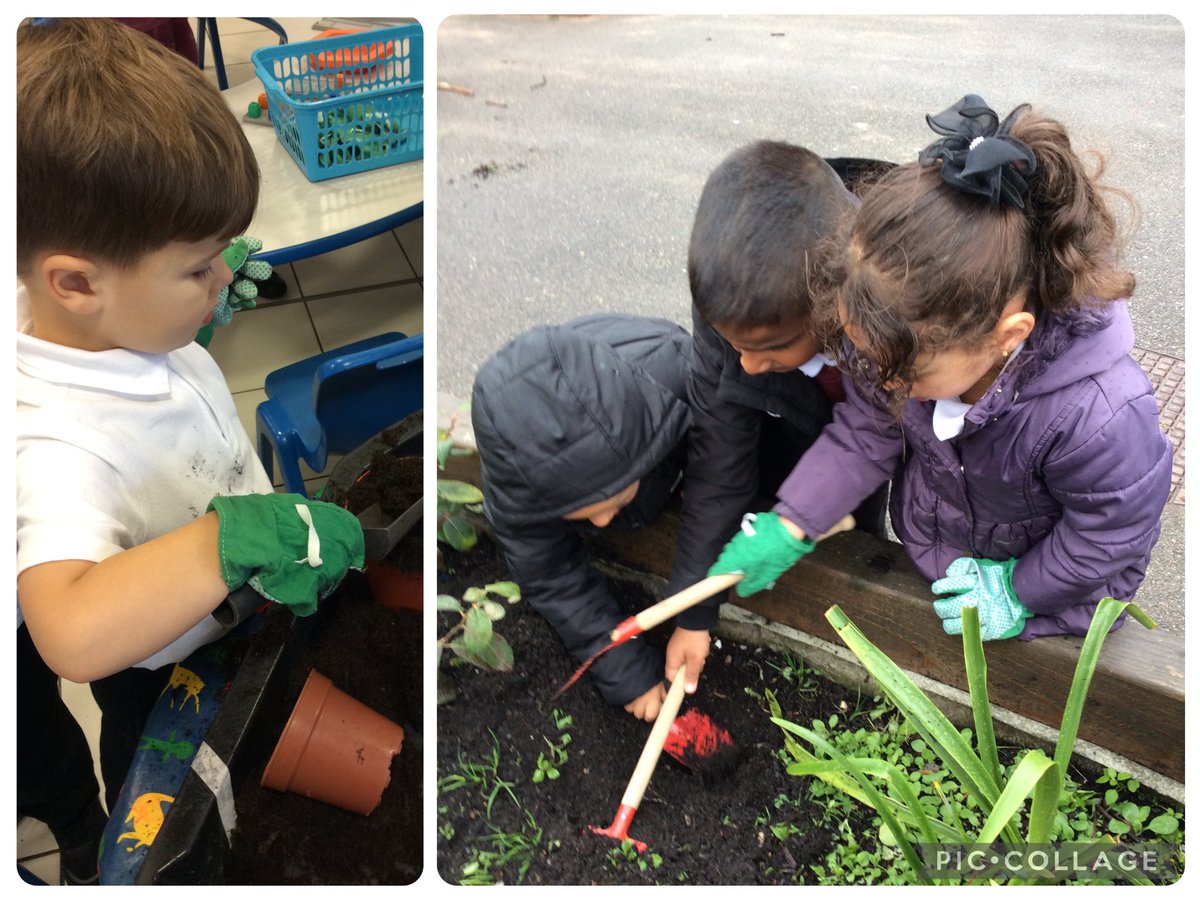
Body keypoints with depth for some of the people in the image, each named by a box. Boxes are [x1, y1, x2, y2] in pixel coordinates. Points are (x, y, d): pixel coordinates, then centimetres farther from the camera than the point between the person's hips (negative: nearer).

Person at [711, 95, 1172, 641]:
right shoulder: (916, 335, -29)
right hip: (930, 548, 4)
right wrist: (790, 526, -17)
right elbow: (865, 433, -14)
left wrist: (1018, 589, -14)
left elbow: (1111, 534, -24)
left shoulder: (1098, 416, -43)